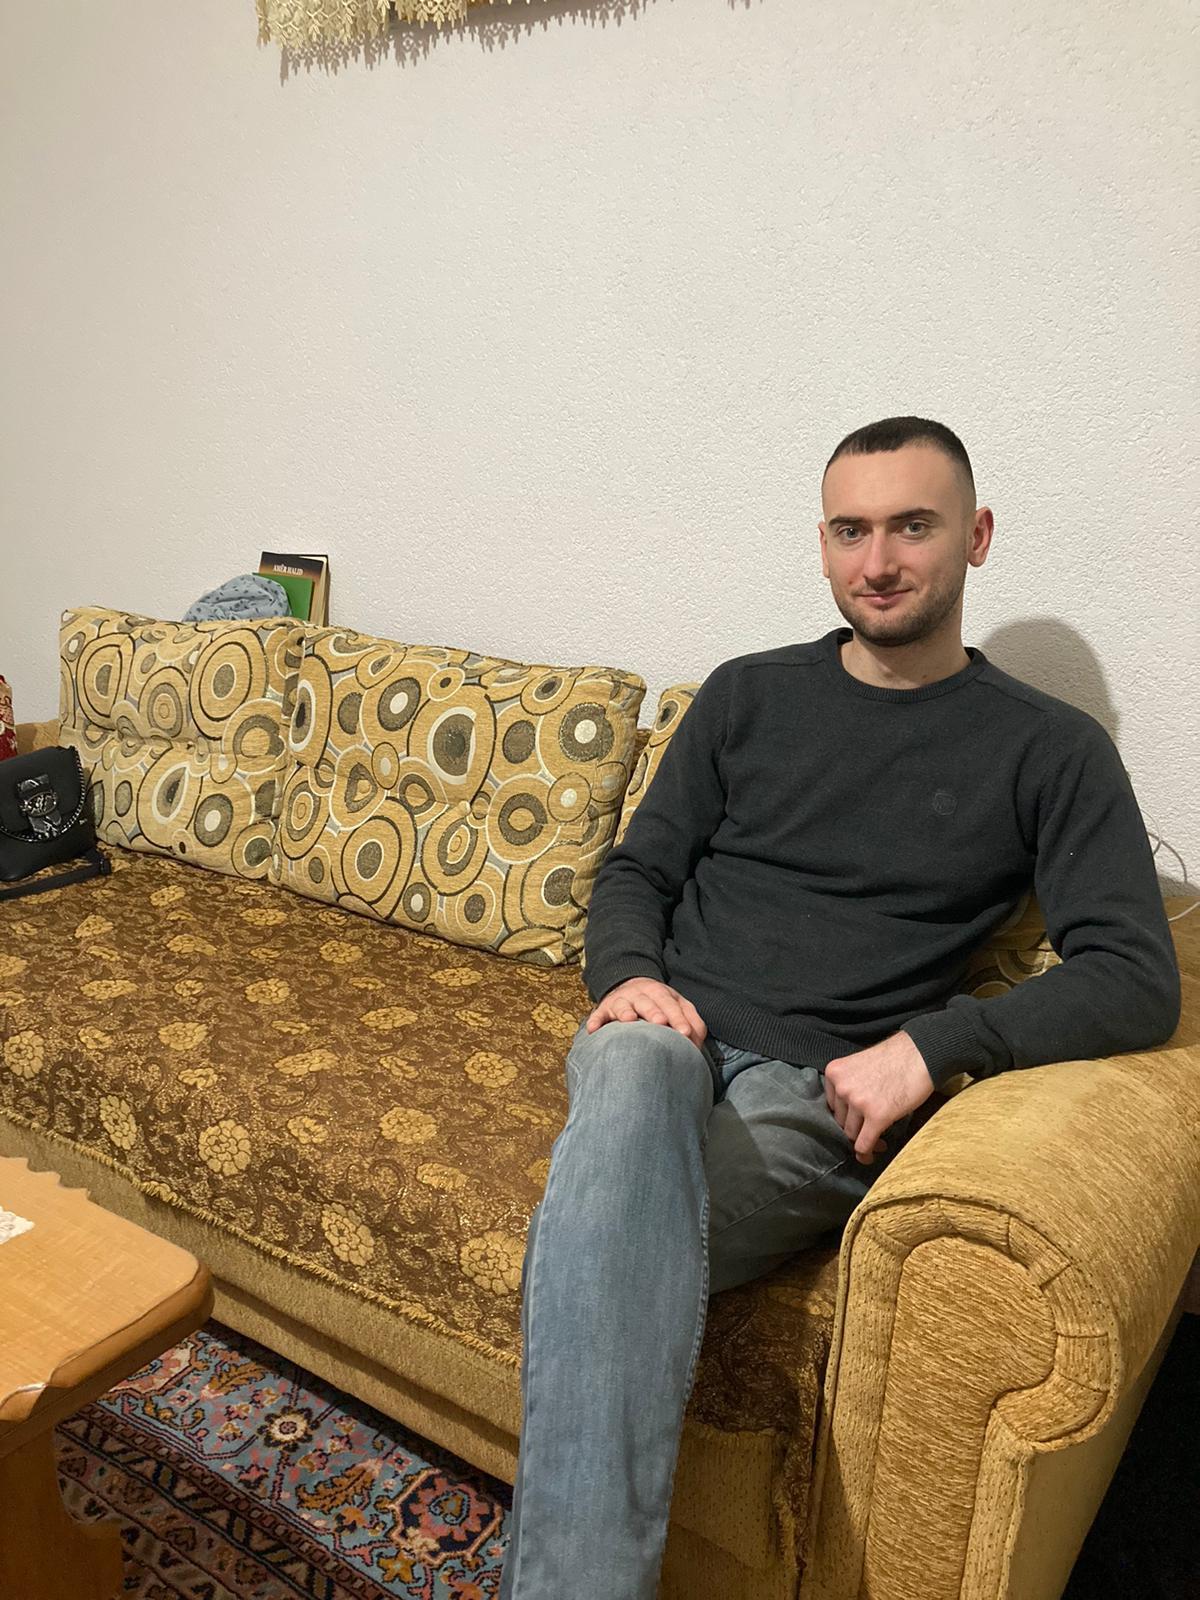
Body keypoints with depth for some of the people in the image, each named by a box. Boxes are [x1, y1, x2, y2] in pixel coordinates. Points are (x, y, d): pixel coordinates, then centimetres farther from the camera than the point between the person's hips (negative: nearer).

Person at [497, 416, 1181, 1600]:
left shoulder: (1050, 751, 7)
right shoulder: (747, 695, 15)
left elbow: (1135, 981, -3)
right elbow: (638, 869, 16)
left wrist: (932, 1044, -17)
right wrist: (628, 972, -7)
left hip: (817, 1094, -2)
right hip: (664, 1037, 2)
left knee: (610, 1246, -33)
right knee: (635, 1068, -36)